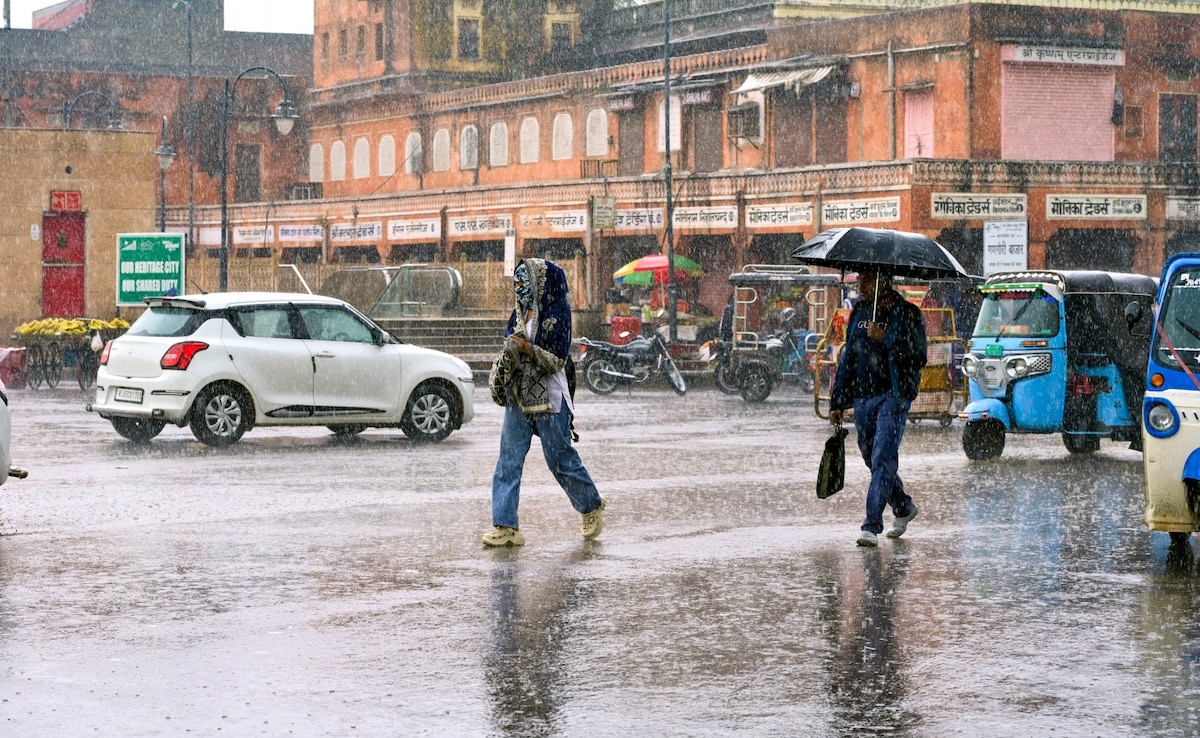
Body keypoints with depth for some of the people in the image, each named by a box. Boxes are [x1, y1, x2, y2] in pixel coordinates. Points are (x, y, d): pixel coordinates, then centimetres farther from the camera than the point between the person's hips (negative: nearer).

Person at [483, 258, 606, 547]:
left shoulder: (556, 314, -9)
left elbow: (557, 361, -13)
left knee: (561, 459, 3)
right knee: (509, 461, -2)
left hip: (548, 399, -7)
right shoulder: (520, 313, 12)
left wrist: (527, 348, -24)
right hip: (518, 397, 7)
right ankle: (506, 526, -2)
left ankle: (592, 507, 26)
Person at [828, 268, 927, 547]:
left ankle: (872, 526, -16)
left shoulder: (907, 314, -4)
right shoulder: (858, 313, 14)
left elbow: (918, 357, -12)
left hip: (893, 396, -7)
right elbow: (848, 358, 18)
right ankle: (903, 507, 36)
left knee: (882, 459, -14)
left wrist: (885, 339, -22)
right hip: (863, 397, 7)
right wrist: (837, 402, 16)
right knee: (872, 458, 13)